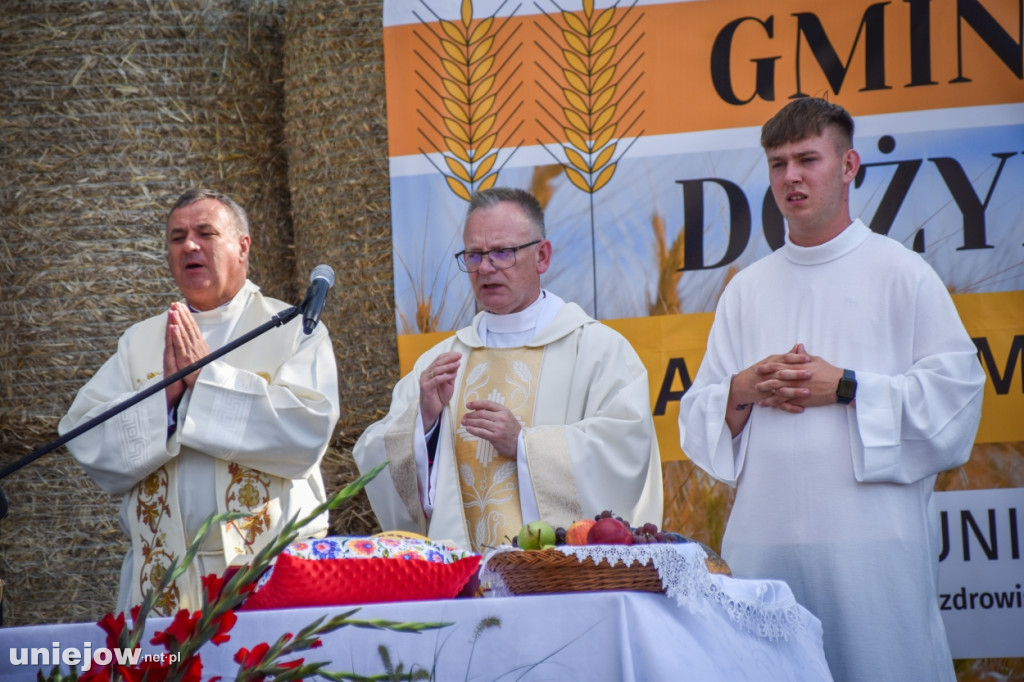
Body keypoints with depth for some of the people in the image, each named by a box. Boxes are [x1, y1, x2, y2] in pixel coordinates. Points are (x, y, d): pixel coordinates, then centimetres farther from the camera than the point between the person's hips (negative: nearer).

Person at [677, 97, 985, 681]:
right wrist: (744, 390, -3)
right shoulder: (747, 289, 17)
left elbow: (955, 391, -3)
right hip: (767, 539, 4)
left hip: (873, 538, -3)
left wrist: (846, 388, -9)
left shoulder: (900, 272, 5)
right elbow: (698, 415, 17)